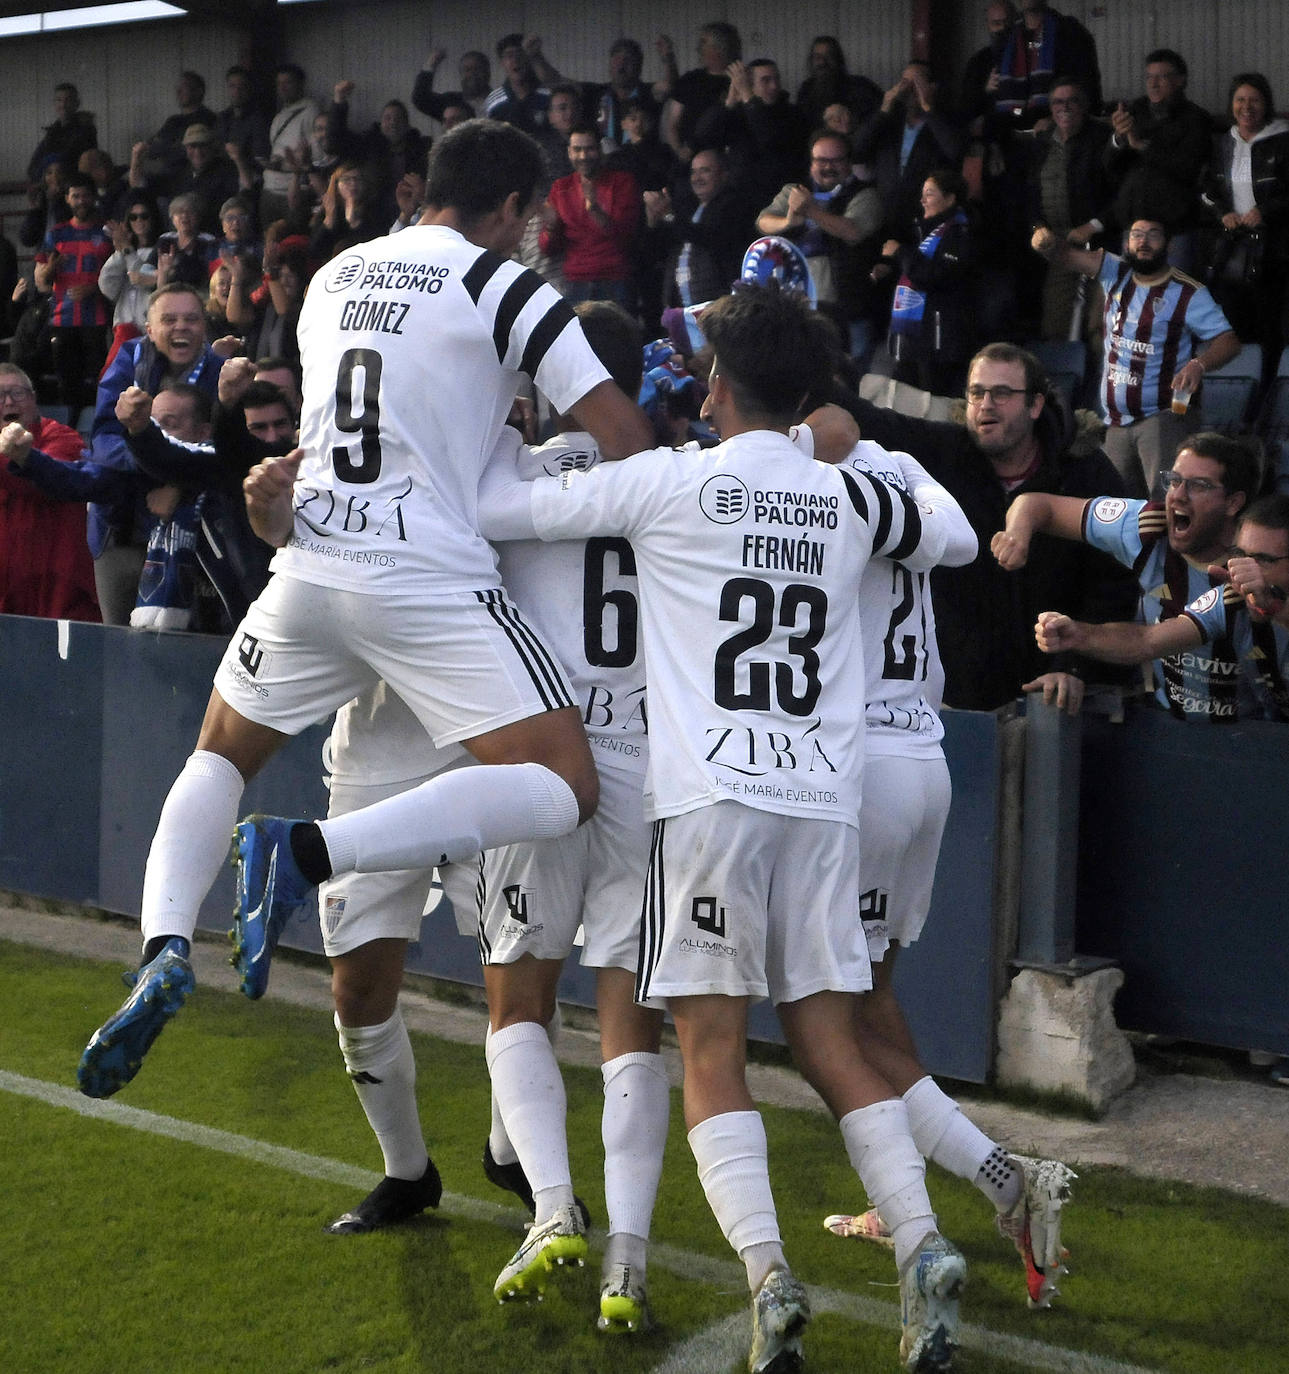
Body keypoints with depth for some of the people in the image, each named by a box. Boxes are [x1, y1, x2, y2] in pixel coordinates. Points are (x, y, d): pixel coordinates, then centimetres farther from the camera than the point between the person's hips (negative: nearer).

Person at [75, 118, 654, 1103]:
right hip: (431, 584, -6)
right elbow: (622, 433, -5)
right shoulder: (506, 289, 0)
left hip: (309, 567, 6)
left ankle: (166, 947, 1)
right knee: (562, 789, -7)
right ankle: (310, 854, -21)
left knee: (220, 757, 25)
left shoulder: (333, 279, 18)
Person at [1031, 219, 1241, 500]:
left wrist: (1199, 365, -32)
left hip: (1165, 416, -5)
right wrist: (1047, 241, -21)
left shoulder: (1189, 294, -5)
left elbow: (1228, 340, -11)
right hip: (1117, 422, 5)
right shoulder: (1116, 274, 9)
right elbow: (1066, 255, 3)